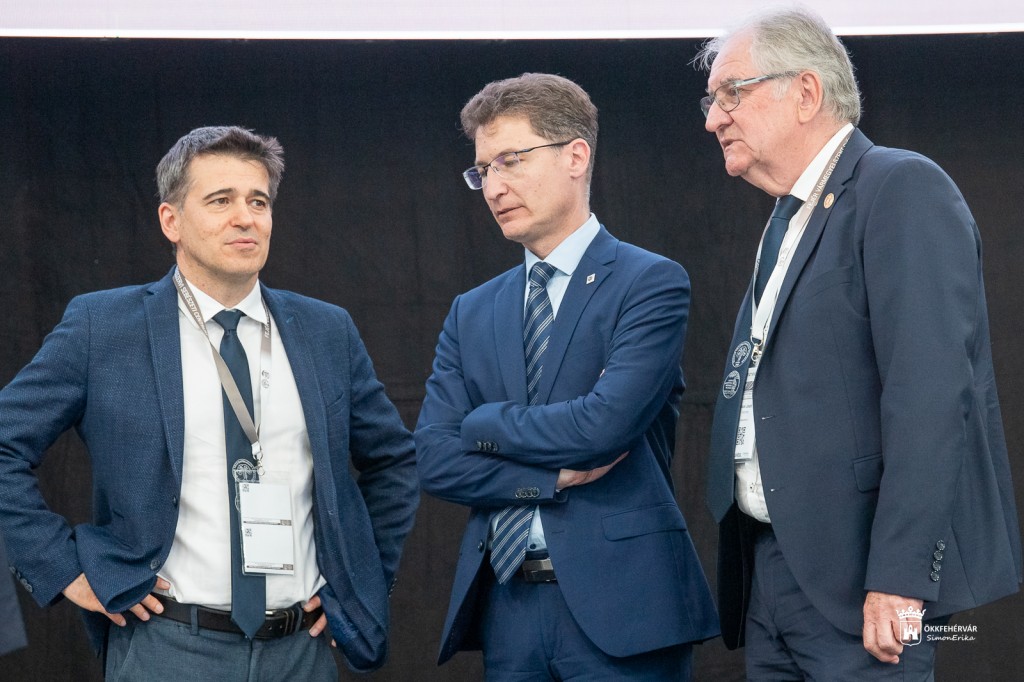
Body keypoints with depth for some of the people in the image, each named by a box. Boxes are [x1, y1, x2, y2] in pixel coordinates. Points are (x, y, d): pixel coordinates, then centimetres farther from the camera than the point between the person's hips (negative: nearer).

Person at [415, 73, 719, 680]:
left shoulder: (651, 283, -3)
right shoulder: (472, 314, 13)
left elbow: (604, 425, -16)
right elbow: (435, 461, 3)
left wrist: (484, 423, -1)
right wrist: (557, 476, -9)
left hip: (618, 604, -5)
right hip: (506, 607, 5)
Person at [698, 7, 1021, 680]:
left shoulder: (903, 190, -9)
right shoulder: (788, 222, 20)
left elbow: (929, 394, -19)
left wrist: (898, 576, -25)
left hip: (861, 574, -9)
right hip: (770, 569, 9)